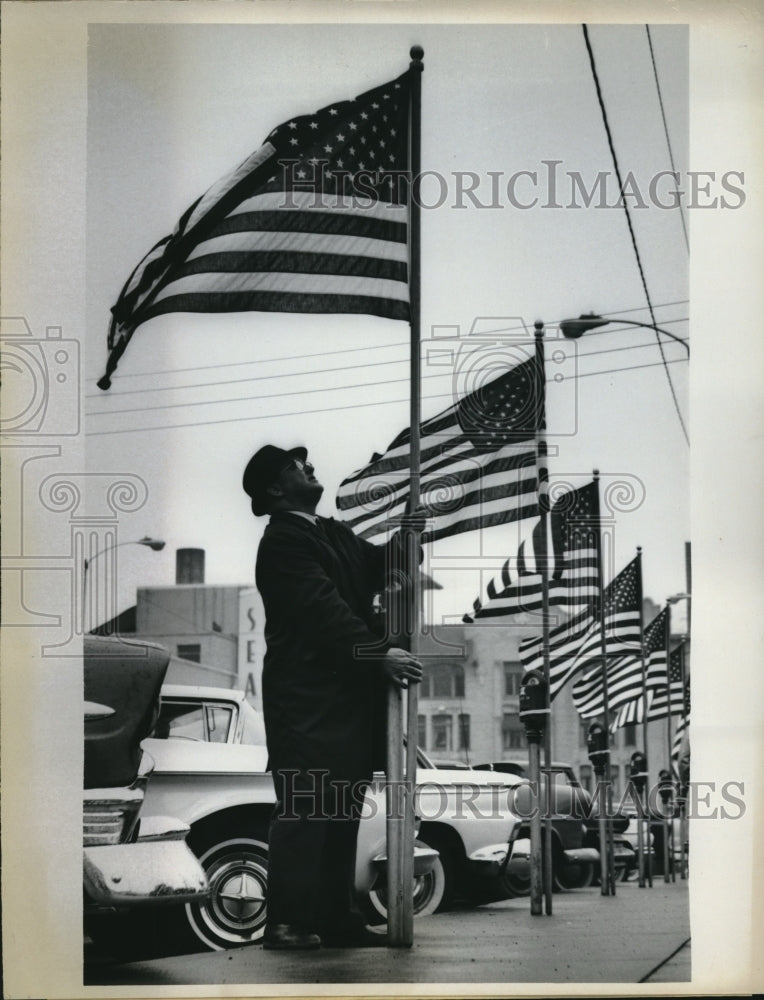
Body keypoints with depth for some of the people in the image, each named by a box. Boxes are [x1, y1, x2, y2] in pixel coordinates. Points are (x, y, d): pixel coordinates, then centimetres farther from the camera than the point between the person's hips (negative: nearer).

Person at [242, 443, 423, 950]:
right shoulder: (282, 542, -10)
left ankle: (339, 920, 18)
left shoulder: (334, 532, 19)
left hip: (349, 694, 9)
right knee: (304, 811, -9)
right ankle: (289, 924, -7)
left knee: (343, 813, 12)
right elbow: (324, 609, -20)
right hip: (309, 701, -9)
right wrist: (379, 655, -26)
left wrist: (403, 539, 0)